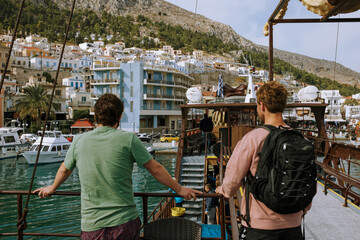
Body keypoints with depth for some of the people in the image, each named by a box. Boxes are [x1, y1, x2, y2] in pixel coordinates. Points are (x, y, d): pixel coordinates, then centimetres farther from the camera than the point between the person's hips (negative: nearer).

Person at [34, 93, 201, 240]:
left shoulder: (79, 141, 2)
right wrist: (179, 189, 12)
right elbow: (155, 169, -2)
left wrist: (52, 188, 40)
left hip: (91, 226, 2)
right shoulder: (128, 139, -8)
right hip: (126, 223, -2)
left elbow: (65, 169, 20)